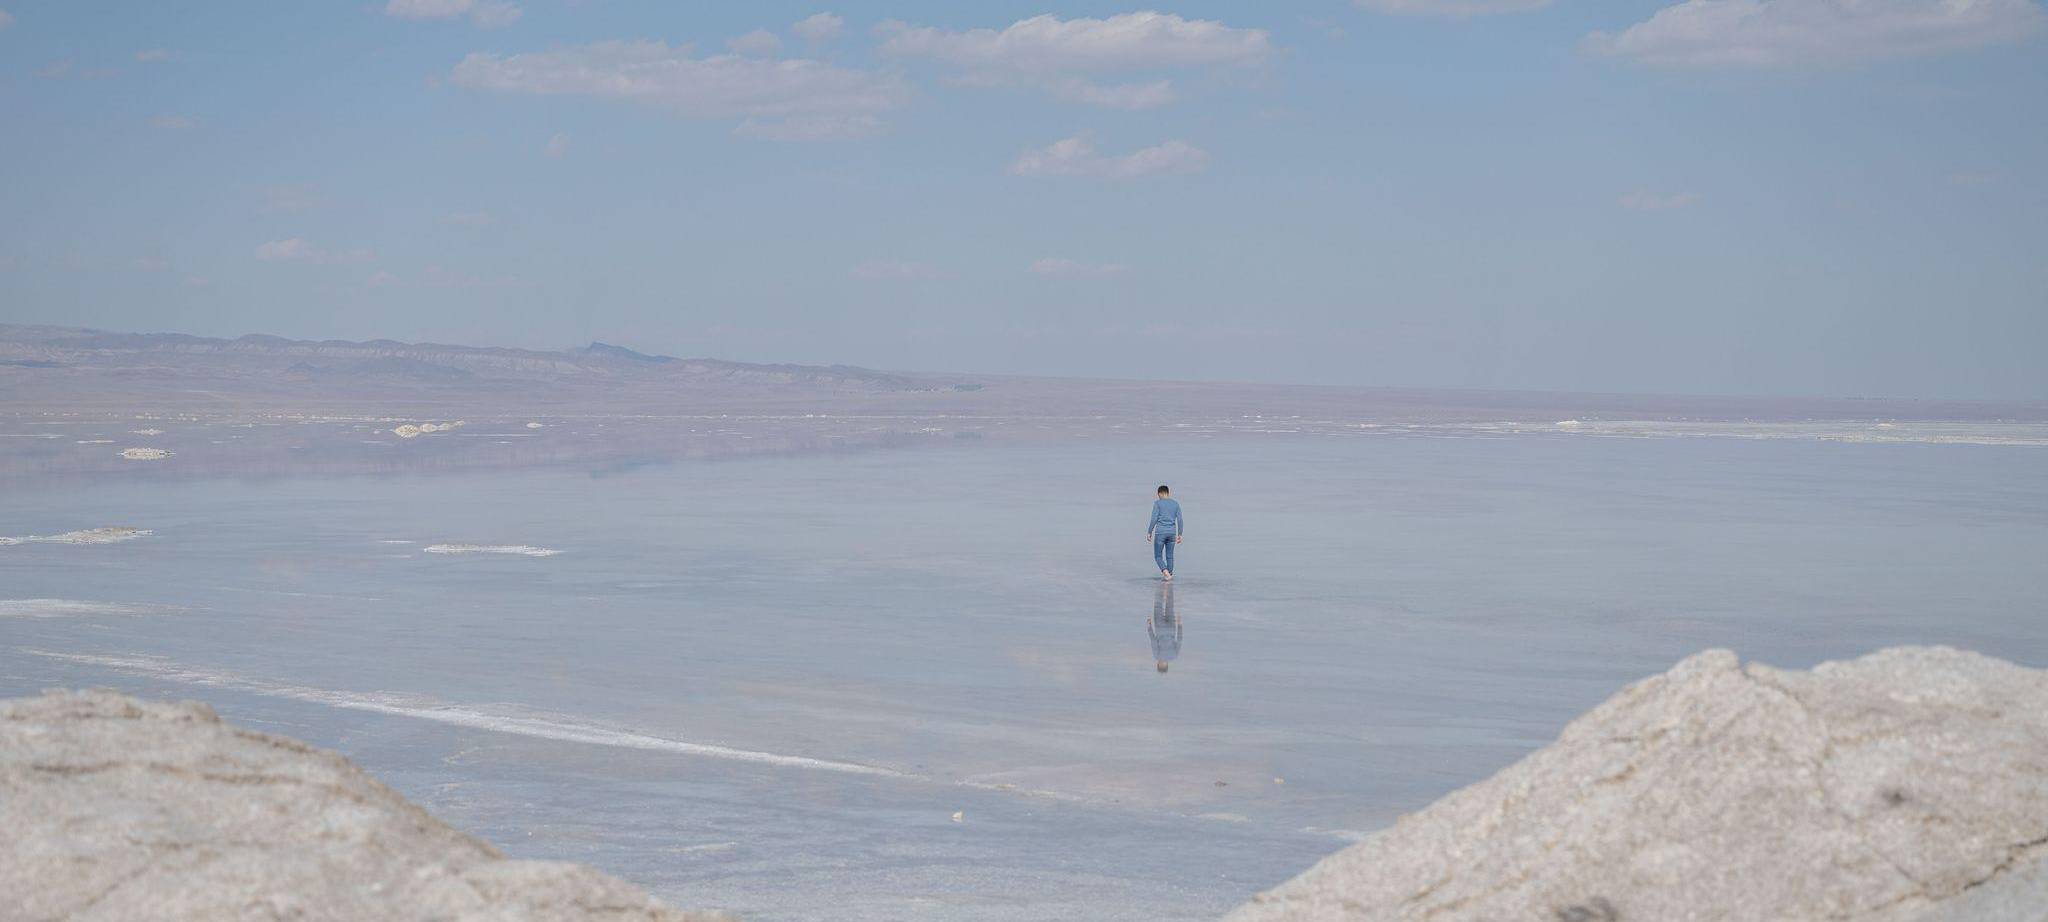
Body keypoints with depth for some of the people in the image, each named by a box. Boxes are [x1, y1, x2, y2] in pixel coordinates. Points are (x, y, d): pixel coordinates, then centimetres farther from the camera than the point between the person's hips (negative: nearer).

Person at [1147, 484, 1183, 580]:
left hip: (1160, 533, -4)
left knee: (1158, 556, 4)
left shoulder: (1157, 503, -6)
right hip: (1172, 533, 4)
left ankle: (1166, 573, -16)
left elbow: (1154, 519, -11)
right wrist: (1179, 535, 9)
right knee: (1169, 556, 13)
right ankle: (1169, 576, 12)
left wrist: (1149, 533, -6)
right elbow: (1180, 520, 3)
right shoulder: (1176, 504, 6)